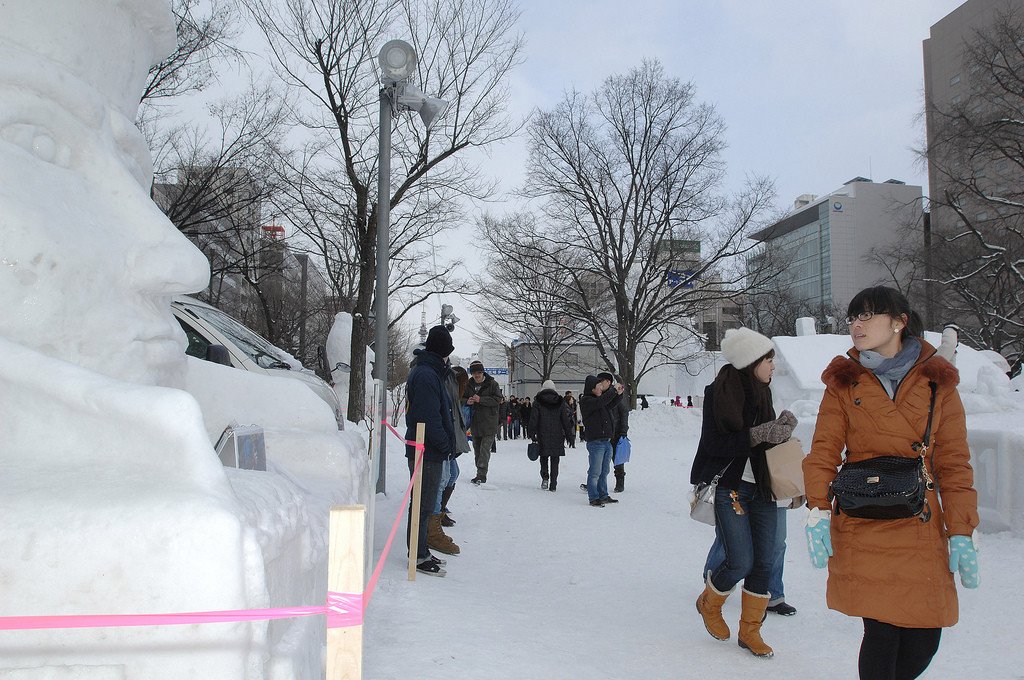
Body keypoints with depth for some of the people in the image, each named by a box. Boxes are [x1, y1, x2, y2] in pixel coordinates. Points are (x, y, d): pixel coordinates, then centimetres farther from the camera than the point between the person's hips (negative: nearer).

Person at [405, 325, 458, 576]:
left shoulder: (429, 372, 16)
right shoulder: (426, 375, -18)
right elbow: (429, 417, -23)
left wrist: (447, 444, 12)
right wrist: (446, 445, -16)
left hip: (429, 450, 11)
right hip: (428, 451, -11)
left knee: (425, 502, 18)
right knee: (423, 504, -2)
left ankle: (420, 551, 29)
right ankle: (419, 556, 7)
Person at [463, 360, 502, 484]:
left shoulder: (492, 384, -6)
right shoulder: (469, 385, 7)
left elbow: (498, 399, -12)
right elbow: (463, 398, 15)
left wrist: (481, 399, -20)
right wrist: (467, 401, -9)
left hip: (489, 423, -6)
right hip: (475, 422, 6)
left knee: (485, 449, -13)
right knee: (477, 449, 11)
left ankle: (481, 475, -15)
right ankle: (480, 475, 20)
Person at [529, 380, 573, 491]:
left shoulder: (538, 401, -1)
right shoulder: (560, 402, 4)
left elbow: (533, 419, -3)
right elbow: (565, 420, 4)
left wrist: (533, 434, 1)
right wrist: (568, 434, 9)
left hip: (543, 435, -1)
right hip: (557, 435, 1)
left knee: (544, 457, 15)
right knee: (555, 460, 6)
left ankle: (545, 477, -4)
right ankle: (553, 484, 4)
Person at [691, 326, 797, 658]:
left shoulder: (761, 393, 9)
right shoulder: (718, 393, -10)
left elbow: (765, 436, 15)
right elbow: (714, 445, -16)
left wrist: (780, 430, -5)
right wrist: (757, 435, -22)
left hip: (761, 490, 6)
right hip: (729, 489, -6)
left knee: (762, 563, 6)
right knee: (741, 562, -9)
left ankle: (750, 631, 22)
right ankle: (709, 603, 22)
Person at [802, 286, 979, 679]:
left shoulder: (937, 382, 7)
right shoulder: (844, 382, 7)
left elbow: (953, 464, 5)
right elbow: (823, 452, 1)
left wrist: (961, 533, -2)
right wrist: (818, 511, -12)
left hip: (921, 530, 1)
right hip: (861, 529, -1)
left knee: (923, 639, 3)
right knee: (881, 632, -4)